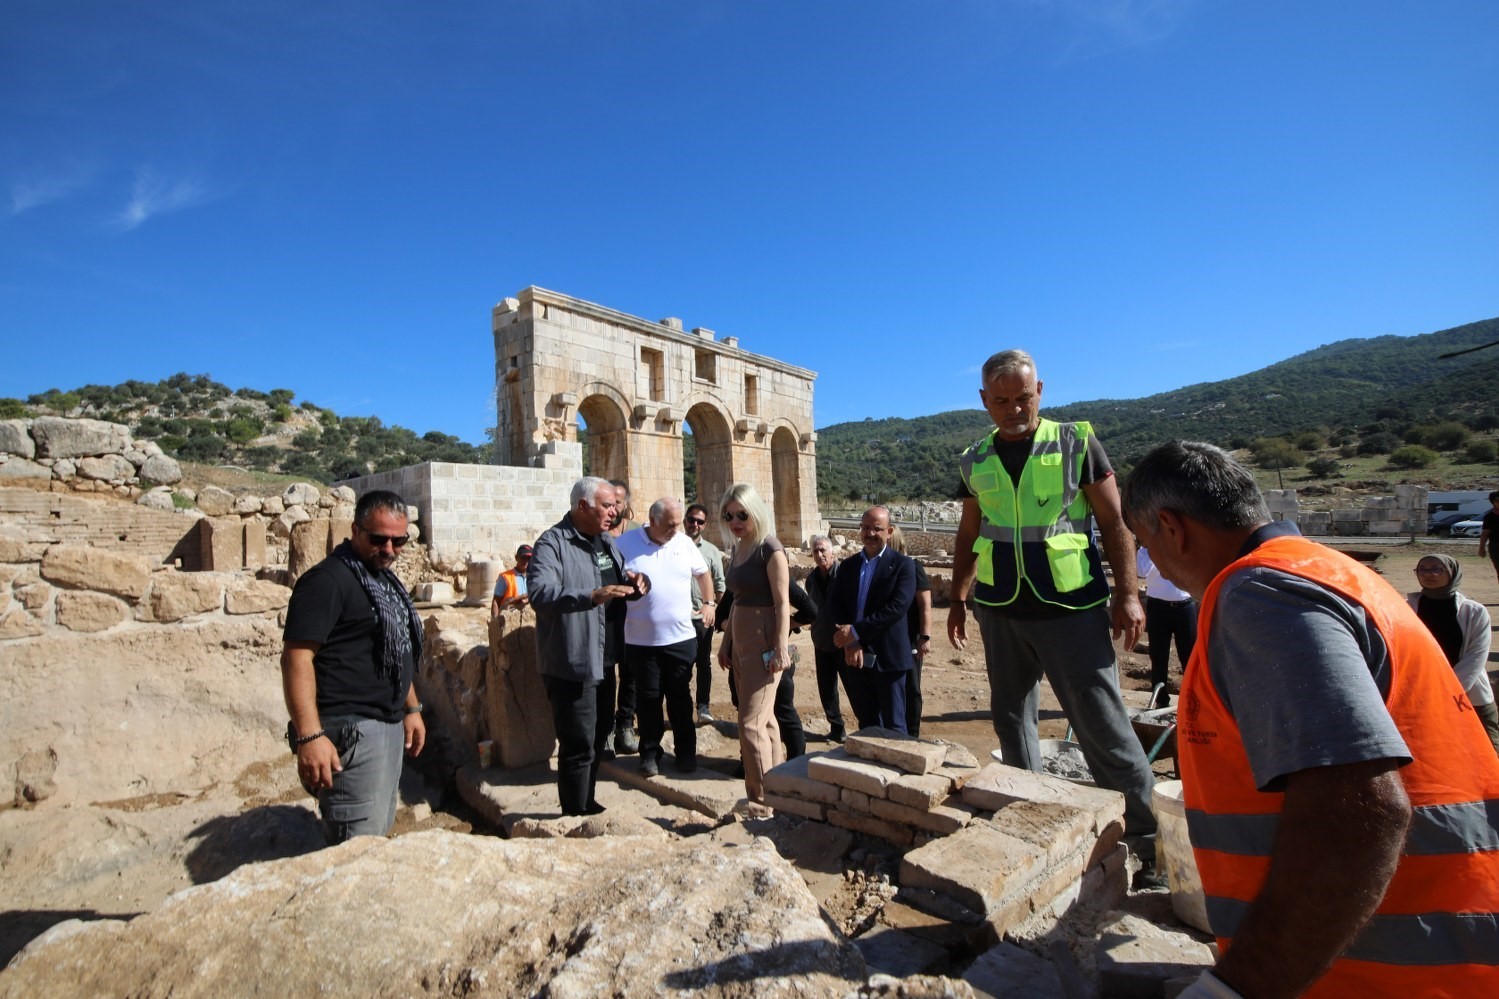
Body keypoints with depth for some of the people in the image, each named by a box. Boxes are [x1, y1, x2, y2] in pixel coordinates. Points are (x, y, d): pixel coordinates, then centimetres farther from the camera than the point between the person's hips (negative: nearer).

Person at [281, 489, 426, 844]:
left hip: (389, 726, 9)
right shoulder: (328, 579, -14)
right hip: (351, 733, -9)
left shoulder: (386, 580, 13)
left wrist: (412, 709, 20)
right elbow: (296, 657, -21)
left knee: (379, 834, 18)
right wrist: (309, 736, -27)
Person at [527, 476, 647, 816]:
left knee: (599, 736, 21)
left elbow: (621, 585, 19)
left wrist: (635, 583, -5)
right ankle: (577, 815, 17)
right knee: (579, 745, -1)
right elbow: (539, 592, -30)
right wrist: (593, 596, -42)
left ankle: (588, 804, 39)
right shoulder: (552, 543, -16)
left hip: (603, 661, 9)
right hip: (571, 663, -9)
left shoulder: (605, 542, 12)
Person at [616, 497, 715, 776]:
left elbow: (703, 573, 18)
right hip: (641, 640, -2)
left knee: (680, 697, 13)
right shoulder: (626, 543, -8)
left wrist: (708, 602, 19)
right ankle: (650, 754, 26)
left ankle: (686, 752, 26)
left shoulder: (685, 543, 2)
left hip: (681, 638, 2)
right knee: (648, 699, 11)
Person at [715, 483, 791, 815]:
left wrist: (781, 648, -22)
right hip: (740, 641, 9)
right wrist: (726, 642, 19)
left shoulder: (770, 550, -13)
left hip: (764, 643, -9)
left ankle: (761, 802, 5)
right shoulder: (737, 550, 11)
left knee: (751, 723, -7)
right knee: (764, 718, 16)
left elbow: (783, 603, -17)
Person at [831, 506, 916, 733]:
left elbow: (897, 607, -17)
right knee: (866, 723, 16)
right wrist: (849, 643, -13)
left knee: (893, 727, 6)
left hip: (888, 657, -5)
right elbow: (836, 605, 2)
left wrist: (857, 631, -19)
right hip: (856, 658, 5)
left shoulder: (903, 565, -5)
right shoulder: (847, 565, 10)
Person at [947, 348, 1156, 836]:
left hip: (1071, 608, -4)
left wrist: (1127, 594, -8)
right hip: (1000, 612, 4)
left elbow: (1114, 522, -2)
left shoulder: (1076, 442, -4)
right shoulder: (975, 461, 6)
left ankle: (1146, 829, 18)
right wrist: (958, 599, 12)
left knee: (1102, 722, 0)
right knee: (1010, 718, 14)